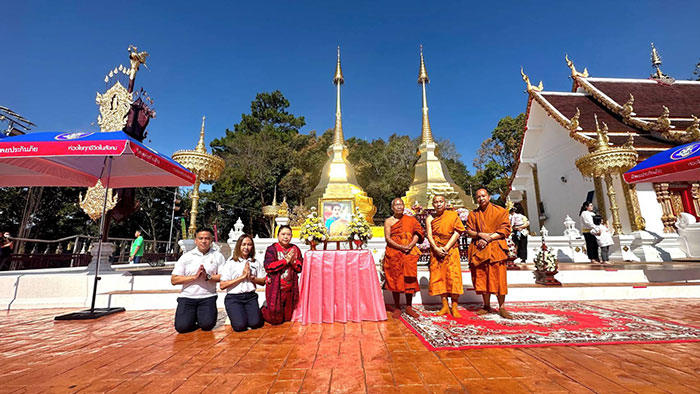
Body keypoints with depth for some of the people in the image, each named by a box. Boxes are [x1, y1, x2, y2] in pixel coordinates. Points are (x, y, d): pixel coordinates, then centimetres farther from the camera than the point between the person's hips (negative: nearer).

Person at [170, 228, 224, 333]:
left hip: (207, 297, -1)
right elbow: (174, 280, -1)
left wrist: (208, 276, -17)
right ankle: (193, 315, 19)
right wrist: (194, 277, -12)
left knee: (207, 325, -16)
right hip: (187, 297, 1)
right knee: (182, 327, -15)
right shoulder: (186, 257, 4)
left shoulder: (218, 256, 2)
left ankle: (201, 316, 18)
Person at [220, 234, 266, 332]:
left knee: (255, 323, -16)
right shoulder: (230, 262, -2)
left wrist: (251, 277, -9)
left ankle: (248, 312, 16)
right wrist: (242, 276, -11)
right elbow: (222, 285, -8)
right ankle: (235, 313, 12)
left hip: (250, 296, 3)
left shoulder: (255, 262, 9)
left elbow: (263, 282, 10)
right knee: (240, 325, -20)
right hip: (233, 298, -2)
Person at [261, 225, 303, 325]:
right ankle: (264, 309, 33)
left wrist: (293, 261, -15)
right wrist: (285, 261, -16)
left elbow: (300, 267, 4)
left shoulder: (295, 249, 7)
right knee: (275, 318, 3)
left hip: (290, 287, 4)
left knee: (288, 316, 13)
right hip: (275, 287, -4)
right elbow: (268, 267, -17)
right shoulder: (271, 249, -4)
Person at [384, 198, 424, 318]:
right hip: (394, 254, -1)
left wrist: (410, 245, -15)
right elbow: (387, 238, -5)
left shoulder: (411, 220, 10)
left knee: (409, 279, 3)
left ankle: (409, 307, 18)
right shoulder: (388, 221, 4)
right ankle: (397, 308, 14)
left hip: (409, 253, 2)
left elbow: (417, 234, 2)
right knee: (395, 279, 2)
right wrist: (400, 247, -17)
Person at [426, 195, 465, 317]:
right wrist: (437, 249, -17)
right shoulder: (430, 218, 6)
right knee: (439, 276, 1)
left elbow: (457, 232, -5)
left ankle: (454, 307, 2)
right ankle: (445, 306, 11)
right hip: (436, 251, 2)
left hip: (451, 250, -2)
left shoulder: (453, 215, 1)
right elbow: (429, 235, -2)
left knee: (453, 276, -6)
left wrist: (446, 248, -13)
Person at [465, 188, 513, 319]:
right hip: (479, 249, 3)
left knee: (499, 278, -3)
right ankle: (487, 306, 17)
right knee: (482, 278, 5)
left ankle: (501, 307, 10)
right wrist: (481, 234, -11)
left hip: (495, 249, -3)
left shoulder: (501, 211, 3)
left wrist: (488, 238, -13)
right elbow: (469, 231, 8)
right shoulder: (473, 214, 12)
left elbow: (505, 230, -3)